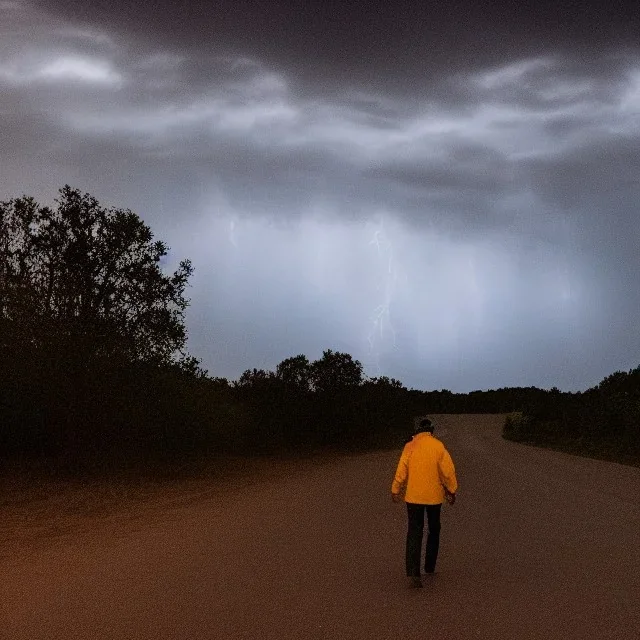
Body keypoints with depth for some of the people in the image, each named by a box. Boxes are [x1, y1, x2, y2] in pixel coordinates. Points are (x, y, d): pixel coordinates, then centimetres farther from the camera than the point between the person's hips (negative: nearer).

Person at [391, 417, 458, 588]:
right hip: (434, 496, 0)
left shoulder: (410, 446, -6)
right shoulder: (438, 446, -7)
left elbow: (401, 471, -5)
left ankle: (413, 574, -11)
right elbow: (448, 470, -8)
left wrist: (395, 490, 8)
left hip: (413, 496, 0)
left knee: (414, 533, 1)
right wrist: (452, 490, 5)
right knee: (434, 530, 21)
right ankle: (430, 567, 30)